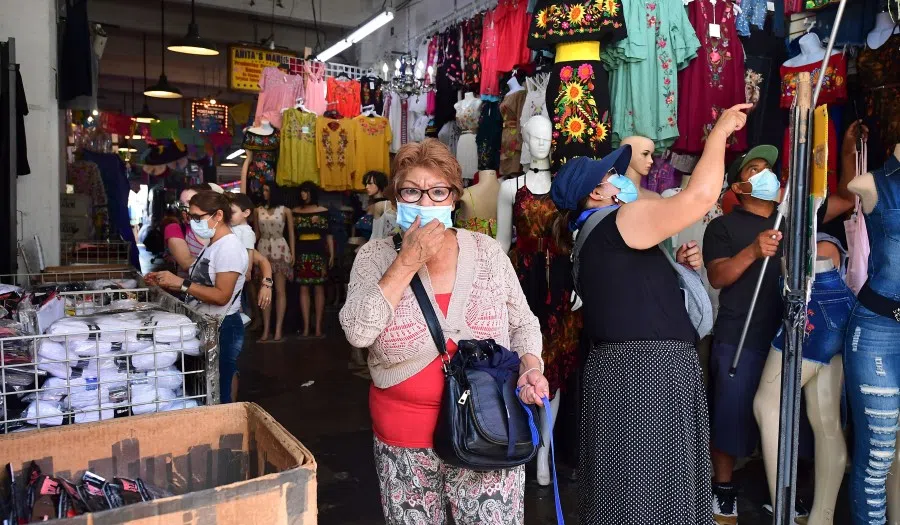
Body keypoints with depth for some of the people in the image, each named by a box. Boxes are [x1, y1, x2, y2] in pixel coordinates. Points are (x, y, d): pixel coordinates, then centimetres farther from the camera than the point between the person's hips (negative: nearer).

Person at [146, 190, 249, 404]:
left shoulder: (229, 247, -18)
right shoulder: (212, 245, 13)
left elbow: (221, 296, -24)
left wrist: (180, 283, -22)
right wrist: (167, 283, 6)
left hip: (222, 328, -10)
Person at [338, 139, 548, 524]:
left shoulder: (487, 252, -1)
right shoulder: (376, 257, -4)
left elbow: (523, 324, 8)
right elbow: (358, 332, -18)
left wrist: (530, 368, -11)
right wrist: (408, 262, -19)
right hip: (404, 438, 0)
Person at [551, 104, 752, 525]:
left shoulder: (594, 238, 19)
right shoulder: (625, 218, -11)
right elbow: (700, 195, -20)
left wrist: (674, 265, 12)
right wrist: (720, 131, -5)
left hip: (630, 367, 10)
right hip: (647, 369, -10)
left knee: (632, 485, 16)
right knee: (650, 487, -1)